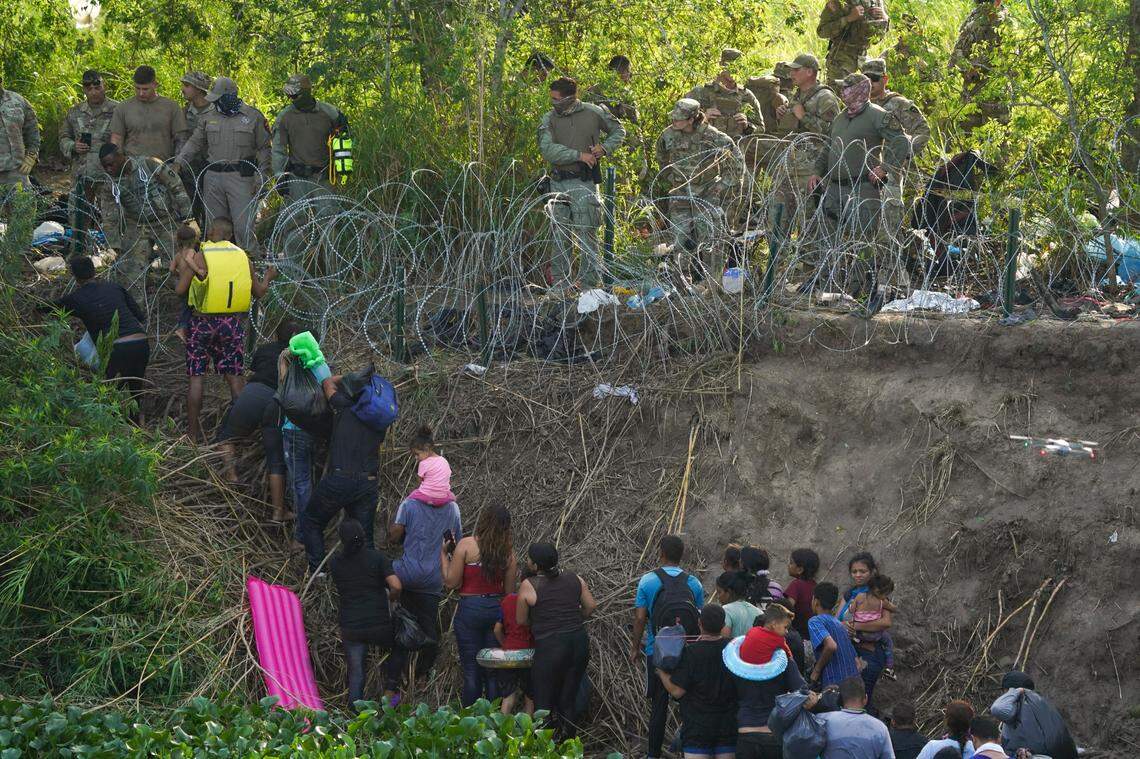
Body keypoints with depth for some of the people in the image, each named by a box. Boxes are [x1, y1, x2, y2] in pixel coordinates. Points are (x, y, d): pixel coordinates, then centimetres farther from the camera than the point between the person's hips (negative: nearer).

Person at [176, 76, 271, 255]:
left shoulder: (253, 116, 1)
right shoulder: (208, 117, 10)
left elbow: (263, 149, 3)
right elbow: (194, 143, 12)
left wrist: (260, 179, -5)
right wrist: (179, 163, -3)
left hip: (241, 178, -4)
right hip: (213, 178, 4)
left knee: (243, 227, -10)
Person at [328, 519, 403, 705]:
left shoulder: (335, 562, 1)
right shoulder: (377, 557, -7)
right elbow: (396, 586, -15)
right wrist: (392, 597, 6)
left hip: (350, 628, 1)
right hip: (379, 624, -1)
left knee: (355, 673, 6)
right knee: (395, 648, 28)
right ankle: (389, 691, 18)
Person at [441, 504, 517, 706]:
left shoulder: (466, 545, -10)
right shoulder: (508, 551, -1)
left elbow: (451, 582, -8)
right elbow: (509, 588, 3)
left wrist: (444, 554, 3)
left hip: (471, 608, -3)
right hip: (497, 609, 3)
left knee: (471, 670, 3)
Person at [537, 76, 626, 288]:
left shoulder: (593, 113, -1)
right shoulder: (549, 119, 1)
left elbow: (618, 130, 15)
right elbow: (547, 149, -14)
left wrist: (605, 148, -3)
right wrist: (580, 155, -17)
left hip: (584, 184, -3)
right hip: (558, 184, 3)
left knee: (586, 236, -4)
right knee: (560, 237, 9)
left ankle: (589, 283, 1)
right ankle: (560, 283, 17)